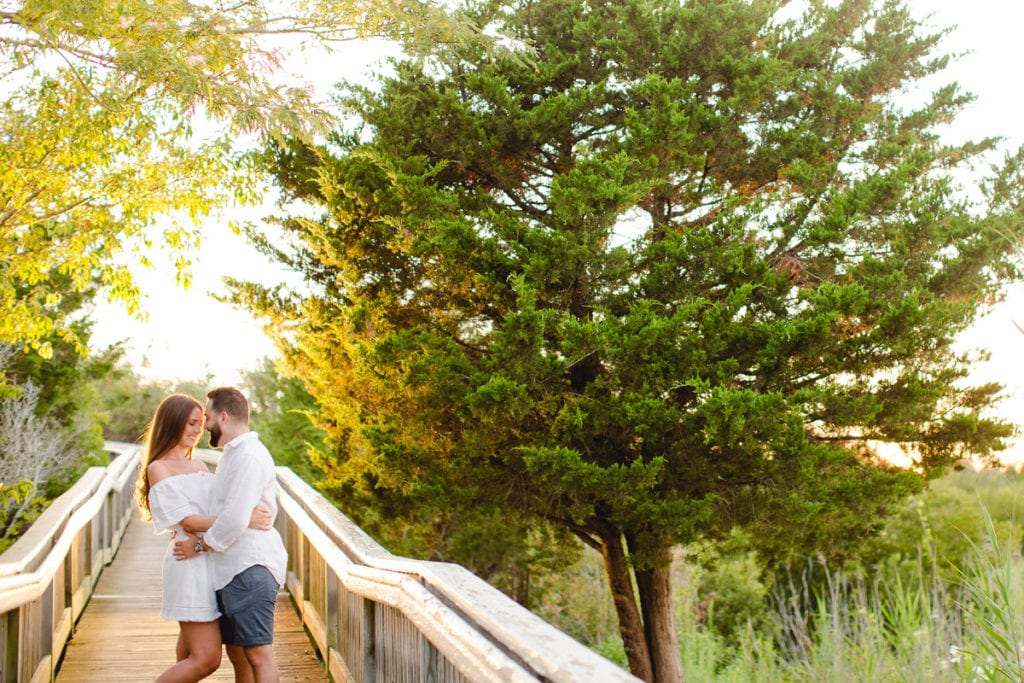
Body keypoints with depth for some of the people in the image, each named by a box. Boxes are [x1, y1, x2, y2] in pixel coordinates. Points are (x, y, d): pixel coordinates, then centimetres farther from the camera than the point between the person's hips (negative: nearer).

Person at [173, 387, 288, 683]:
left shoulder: (249, 455, -14)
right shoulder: (232, 455, 22)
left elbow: (235, 520, -21)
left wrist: (201, 545, -8)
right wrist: (196, 530, 11)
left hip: (250, 569, -11)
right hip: (231, 570, 11)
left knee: (258, 654, -12)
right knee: (237, 654, 14)